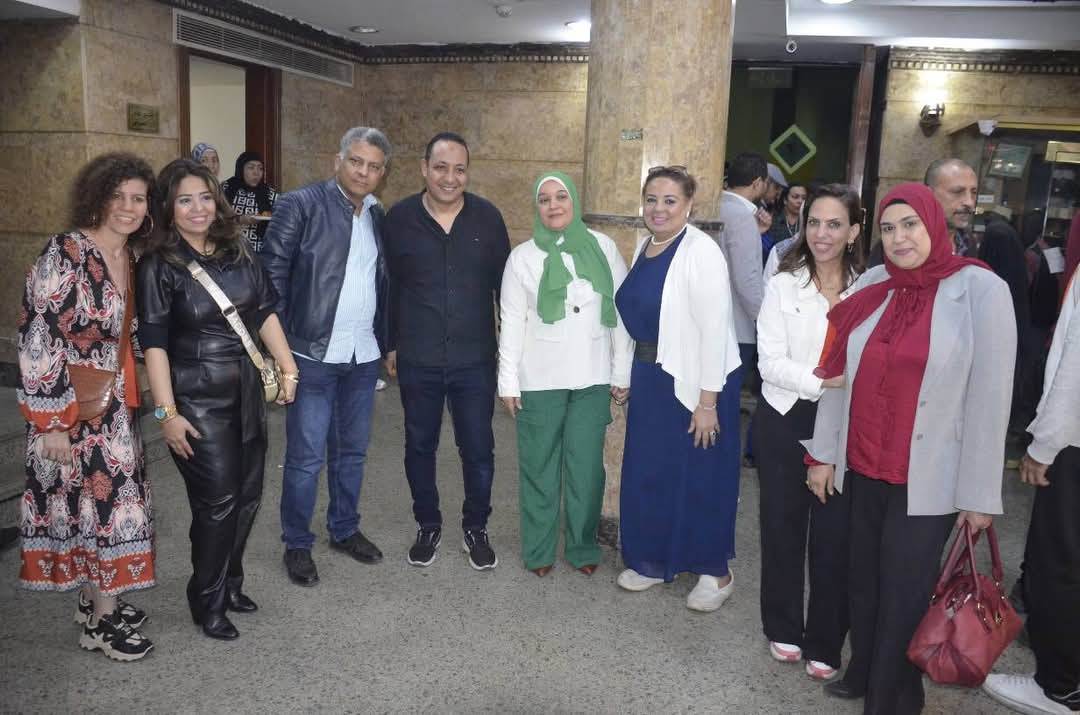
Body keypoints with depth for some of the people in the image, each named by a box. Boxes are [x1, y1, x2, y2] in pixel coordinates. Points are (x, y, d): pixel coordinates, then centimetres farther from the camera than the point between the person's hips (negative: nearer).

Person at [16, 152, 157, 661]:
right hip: (71, 407, -7)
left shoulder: (132, 258, 6)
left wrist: (133, 397, 19)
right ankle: (102, 620, 16)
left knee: (106, 495, 15)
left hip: (115, 405, 7)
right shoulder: (65, 254, -17)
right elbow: (38, 339, -19)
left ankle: (93, 598, 31)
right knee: (96, 499, 1)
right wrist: (50, 422, -19)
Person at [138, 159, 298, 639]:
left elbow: (265, 312, 9)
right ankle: (208, 603, 20)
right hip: (198, 400, -5)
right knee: (217, 501, -1)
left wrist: (287, 368, 6)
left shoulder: (237, 251, 5)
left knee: (248, 495, 11)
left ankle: (230, 584, 32)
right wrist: (166, 412, -15)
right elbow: (153, 343, -12)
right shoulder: (159, 265, -8)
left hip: (246, 391, 5)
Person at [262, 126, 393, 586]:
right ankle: (296, 544, 20)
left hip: (363, 356, 5)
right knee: (306, 457, 2)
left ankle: (344, 530, 34)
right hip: (314, 353, -5)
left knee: (352, 450, 16)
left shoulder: (378, 216, 10)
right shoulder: (300, 205, -7)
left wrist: (386, 342, 9)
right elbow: (273, 275, -8)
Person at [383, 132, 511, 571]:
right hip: (417, 361, 1)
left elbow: (503, 284, 4)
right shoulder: (399, 218, -4)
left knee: (478, 450, 8)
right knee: (420, 446, 14)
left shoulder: (487, 217, -3)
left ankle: (476, 529, 30)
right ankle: (428, 526, 34)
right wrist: (388, 345, 7)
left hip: (475, 360, 0)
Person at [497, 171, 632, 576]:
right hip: (539, 379, 0)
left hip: (592, 377, 1)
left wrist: (622, 372, 2)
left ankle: (582, 547, 24)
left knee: (586, 467, 6)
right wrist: (508, 382, -2)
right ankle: (538, 550, 22)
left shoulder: (603, 248, 1)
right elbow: (512, 322, 1)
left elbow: (622, 311, 3)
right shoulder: (523, 256, 0)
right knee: (539, 466, 7)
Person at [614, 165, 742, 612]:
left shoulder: (701, 252, -17)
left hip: (694, 382, -7)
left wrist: (708, 402, -20)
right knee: (647, 473, 16)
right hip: (650, 378, 8)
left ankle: (715, 572, 26)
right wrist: (634, 374, 14)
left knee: (699, 478, 6)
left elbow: (715, 329, -20)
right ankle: (653, 561, 34)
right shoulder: (643, 247, 7)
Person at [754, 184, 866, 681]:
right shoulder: (783, 286, -2)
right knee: (783, 524, 11)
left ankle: (825, 643, 23)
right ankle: (784, 628, 30)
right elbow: (770, 362, -9)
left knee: (834, 533, 5)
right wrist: (823, 383, -21)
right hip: (786, 420, 0)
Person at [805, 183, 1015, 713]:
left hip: (927, 479, -4)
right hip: (861, 469, 4)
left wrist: (979, 493, -8)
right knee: (863, 580, 17)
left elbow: (990, 397, -10)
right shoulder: (870, 285, 2)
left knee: (903, 593, 7)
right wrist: (824, 453, 5)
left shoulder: (981, 290, -10)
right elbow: (839, 374, 5)